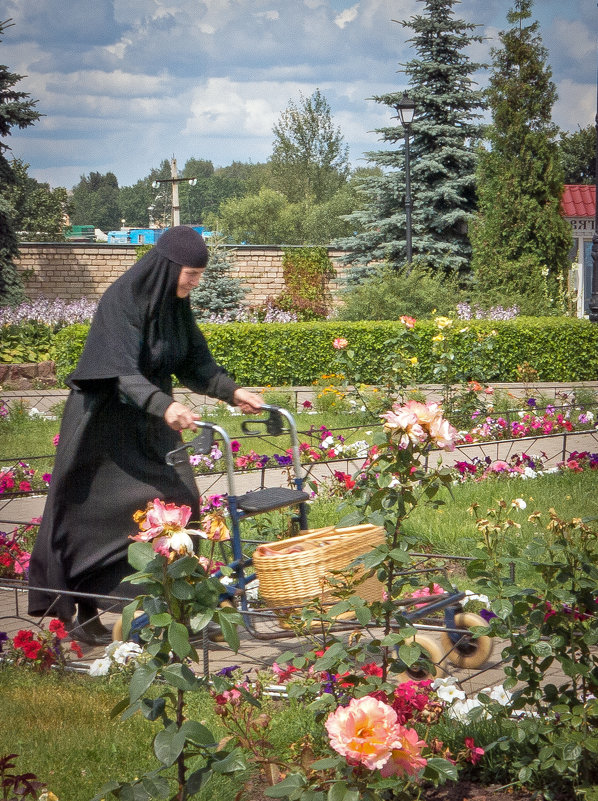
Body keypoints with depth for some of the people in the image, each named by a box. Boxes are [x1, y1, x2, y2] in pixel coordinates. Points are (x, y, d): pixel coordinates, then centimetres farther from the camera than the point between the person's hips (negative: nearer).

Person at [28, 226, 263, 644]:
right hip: (105, 425, -7)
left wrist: (233, 391, -12)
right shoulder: (121, 300, -22)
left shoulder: (176, 304, 2)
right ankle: (81, 613, 11)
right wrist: (165, 406, -47)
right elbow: (123, 372, -32)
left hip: (151, 424, 7)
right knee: (95, 515, 0)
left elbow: (195, 362, 5)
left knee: (179, 502, 1)